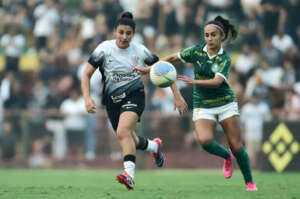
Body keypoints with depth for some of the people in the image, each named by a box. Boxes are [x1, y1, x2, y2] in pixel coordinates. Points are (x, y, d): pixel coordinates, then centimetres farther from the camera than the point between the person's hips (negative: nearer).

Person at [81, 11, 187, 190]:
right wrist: (87, 98, -19)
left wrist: (177, 95, 1)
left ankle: (129, 175, -40)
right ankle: (154, 146, 48)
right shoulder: (104, 49, -8)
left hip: (134, 95, -3)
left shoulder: (140, 51, -7)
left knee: (123, 132, -30)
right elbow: (87, 75, -4)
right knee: (130, 141, 14)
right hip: (112, 100, 3)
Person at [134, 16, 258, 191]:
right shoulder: (197, 51, -1)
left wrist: (194, 82, -38)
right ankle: (227, 156, 8)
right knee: (205, 140, -24)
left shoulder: (225, 59, -9)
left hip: (225, 104, -2)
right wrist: (149, 69, 6)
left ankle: (249, 182, 12)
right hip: (203, 106, 2)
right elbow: (173, 58, 11)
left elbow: (217, 81, -24)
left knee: (236, 145, -5)